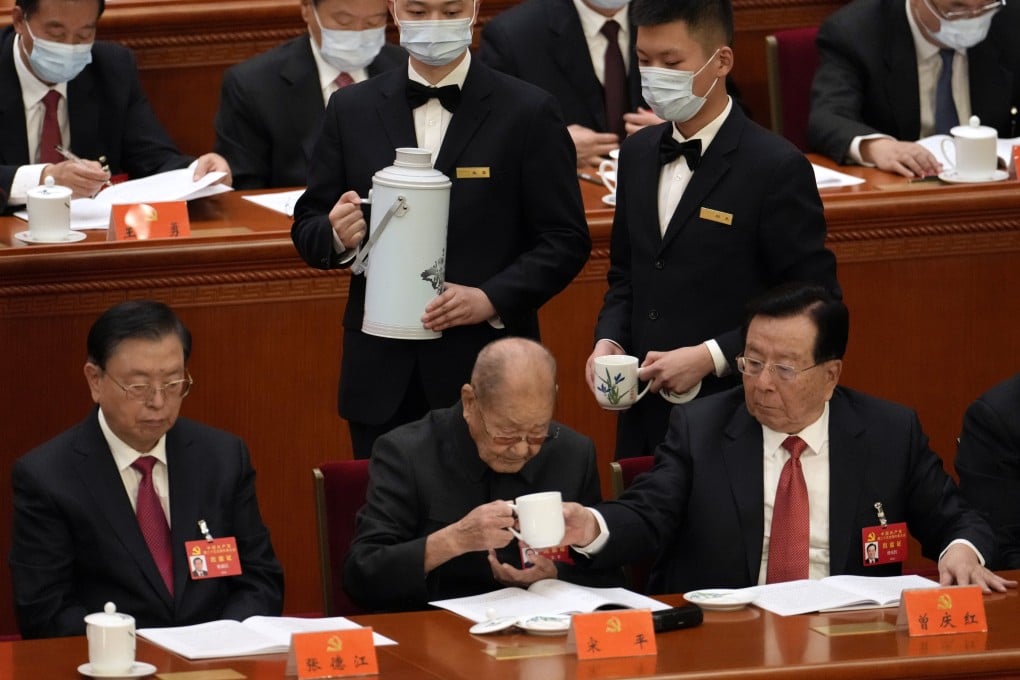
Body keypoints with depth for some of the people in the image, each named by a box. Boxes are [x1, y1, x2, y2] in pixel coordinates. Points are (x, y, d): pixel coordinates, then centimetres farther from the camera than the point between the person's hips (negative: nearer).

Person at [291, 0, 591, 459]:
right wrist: (337, 236, -11)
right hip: (383, 377, 3)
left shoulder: (528, 113, 1)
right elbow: (307, 227, 13)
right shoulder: (352, 111, 9)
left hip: (486, 371, -2)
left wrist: (492, 299, -15)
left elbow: (565, 240, -1)